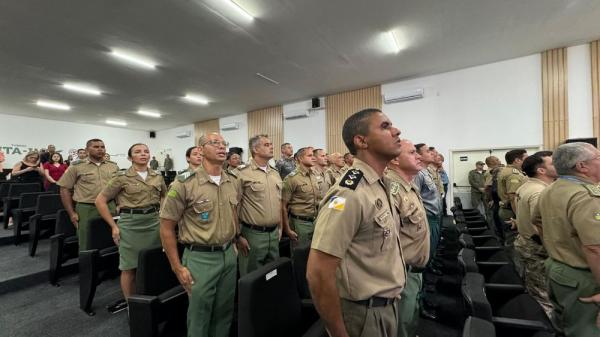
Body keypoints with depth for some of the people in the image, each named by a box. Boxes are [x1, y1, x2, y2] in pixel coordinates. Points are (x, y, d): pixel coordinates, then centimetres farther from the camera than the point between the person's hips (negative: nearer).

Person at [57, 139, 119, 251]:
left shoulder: (114, 166, 9)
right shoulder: (76, 166, 1)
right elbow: (65, 189, 2)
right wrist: (71, 212, -2)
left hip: (110, 208, 2)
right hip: (86, 209, -2)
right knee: (87, 246, 7)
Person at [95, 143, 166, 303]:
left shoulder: (157, 177, 6)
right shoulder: (122, 177, -5)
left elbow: (166, 197, 21)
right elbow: (100, 201, -2)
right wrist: (113, 226, -5)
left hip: (154, 222, 4)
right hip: (131, 223, -3)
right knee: (129, 267, 7)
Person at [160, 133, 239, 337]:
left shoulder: (234, 183, 3)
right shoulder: (185, 183, -13)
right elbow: (166, 227, -9)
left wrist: (236, 240, 13)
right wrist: (177, 267, -8)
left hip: (229, 255, 5)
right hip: (200, 258, -5)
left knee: (225, 312, 19)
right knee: (199, 314, 12)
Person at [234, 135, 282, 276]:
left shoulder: (275, 173, 9)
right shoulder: (241, 172, -12)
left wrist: (279, 228, 15)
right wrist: (238, 236, -9)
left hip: (274, 233, 6)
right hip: (253, 234, -6)